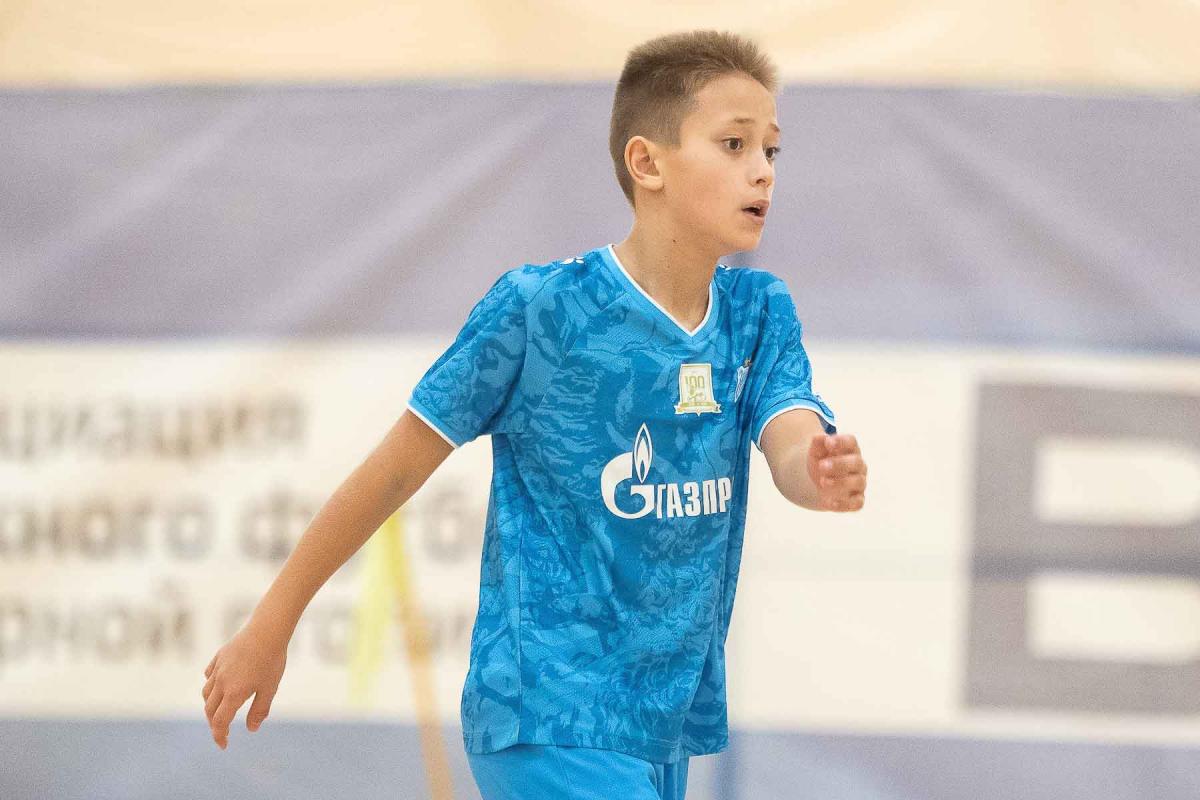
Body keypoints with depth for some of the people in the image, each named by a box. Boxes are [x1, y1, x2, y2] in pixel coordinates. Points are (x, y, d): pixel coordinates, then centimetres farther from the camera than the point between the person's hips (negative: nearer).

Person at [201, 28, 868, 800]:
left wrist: (827, 473, -40)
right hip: (550, 720, -6)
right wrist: (271, 626, -1)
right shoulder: (538, 308, -12)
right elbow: (397, 468, -6)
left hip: (668, 720, 6)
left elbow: (794, 449, -14)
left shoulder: (759, 314, 3)